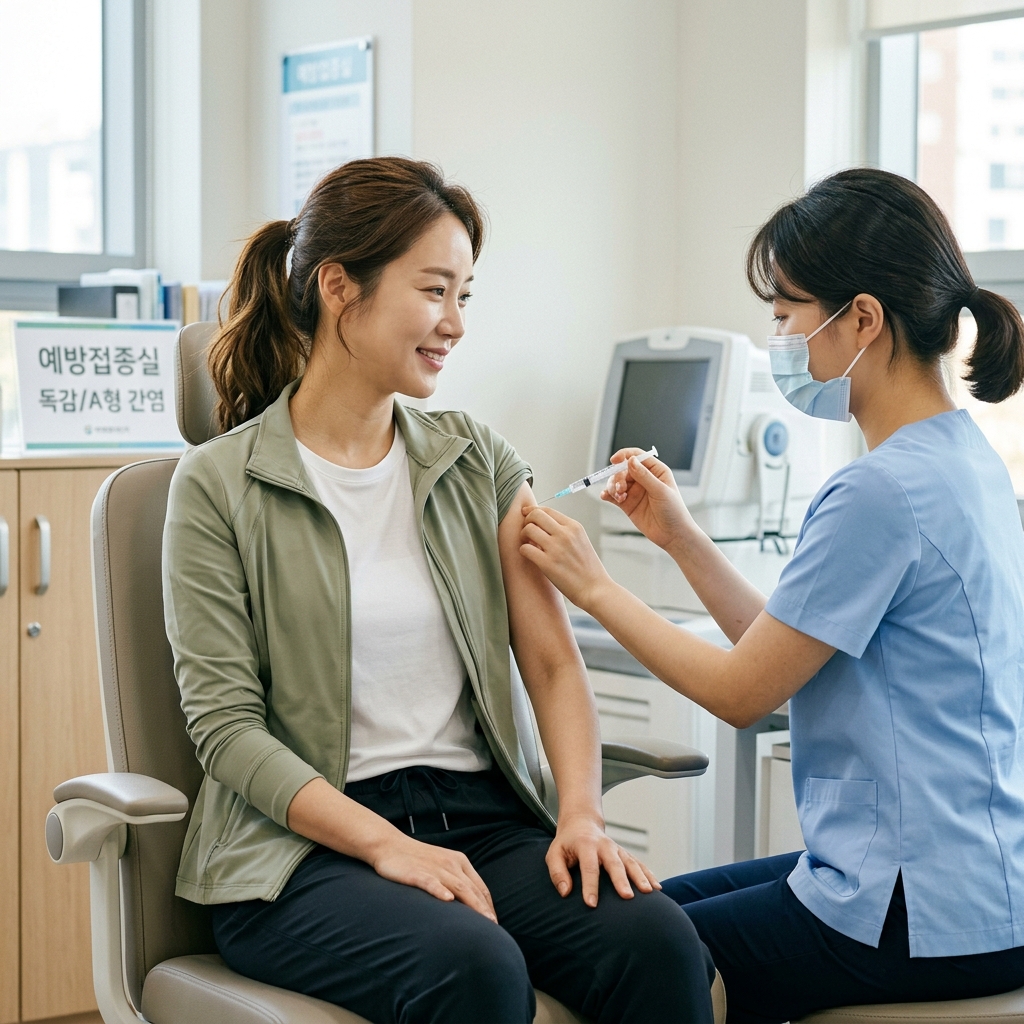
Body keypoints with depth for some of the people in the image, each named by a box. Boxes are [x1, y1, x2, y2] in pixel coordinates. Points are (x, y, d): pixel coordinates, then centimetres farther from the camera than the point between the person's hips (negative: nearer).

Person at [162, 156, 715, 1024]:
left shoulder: (479, 463, 14)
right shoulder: (218, 486, 0)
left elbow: (553, 660, 7)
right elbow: (226, 722, -7)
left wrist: (582, 813, -12)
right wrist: (384, 846, -19)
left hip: (478, 814, 4)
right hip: (305, 846, -4)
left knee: (657, 938, -26)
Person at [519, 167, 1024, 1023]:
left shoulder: (881, 491, -23)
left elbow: (742, 693, -13)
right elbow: (787, 653, 12)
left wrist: (592, 585, -3)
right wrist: (681, 538, 10)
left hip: (930, 918, -10)